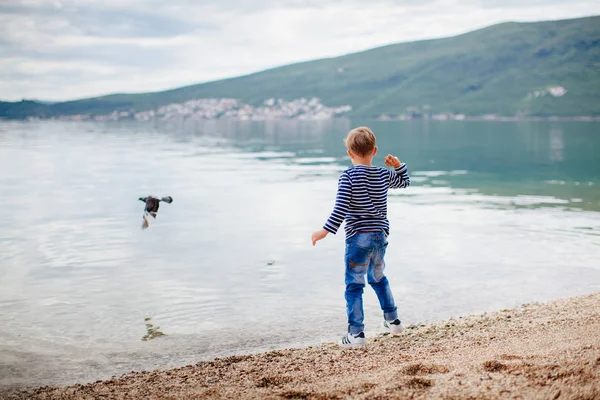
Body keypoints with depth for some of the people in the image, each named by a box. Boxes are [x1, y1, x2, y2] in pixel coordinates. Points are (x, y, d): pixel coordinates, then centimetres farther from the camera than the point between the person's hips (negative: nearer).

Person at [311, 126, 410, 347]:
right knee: (378, 279, 27)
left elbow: (341, 208, -18)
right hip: (380, 237, 6)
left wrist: (325, 230, -16)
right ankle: (393, 320, 32)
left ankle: (356, 333, -3)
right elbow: (405, 181, 27)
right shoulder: (384, 175, 6)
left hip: (358, 238, -6)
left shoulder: (348, 176, -10)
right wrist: (398, 165, 24)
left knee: (354, 285, 1)